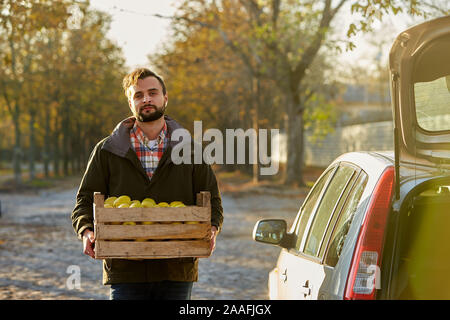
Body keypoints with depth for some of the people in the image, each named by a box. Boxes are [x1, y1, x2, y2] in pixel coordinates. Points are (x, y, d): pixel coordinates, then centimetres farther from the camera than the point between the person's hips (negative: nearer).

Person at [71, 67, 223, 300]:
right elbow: (86, 201, 8)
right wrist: (87, 232, -13)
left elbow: (211, 200, 11)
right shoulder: (106, 151, 7)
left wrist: (211, 229, -10)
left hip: (176, 272, 1)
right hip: (125, 272, -1)